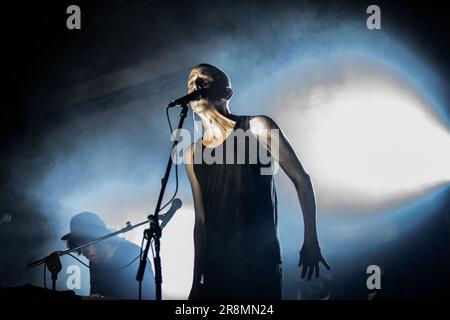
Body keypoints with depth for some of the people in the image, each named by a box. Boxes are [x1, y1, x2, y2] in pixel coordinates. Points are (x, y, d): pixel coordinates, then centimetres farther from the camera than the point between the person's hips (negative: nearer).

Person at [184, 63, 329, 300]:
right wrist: (196, 280, 12)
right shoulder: (192, 155, 9)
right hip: (215, 272, 4)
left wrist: (311, 241, -3)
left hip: (260, 266, -4)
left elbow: (301, 179, -1)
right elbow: (201, 221, 12)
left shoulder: (257, 128, -3)